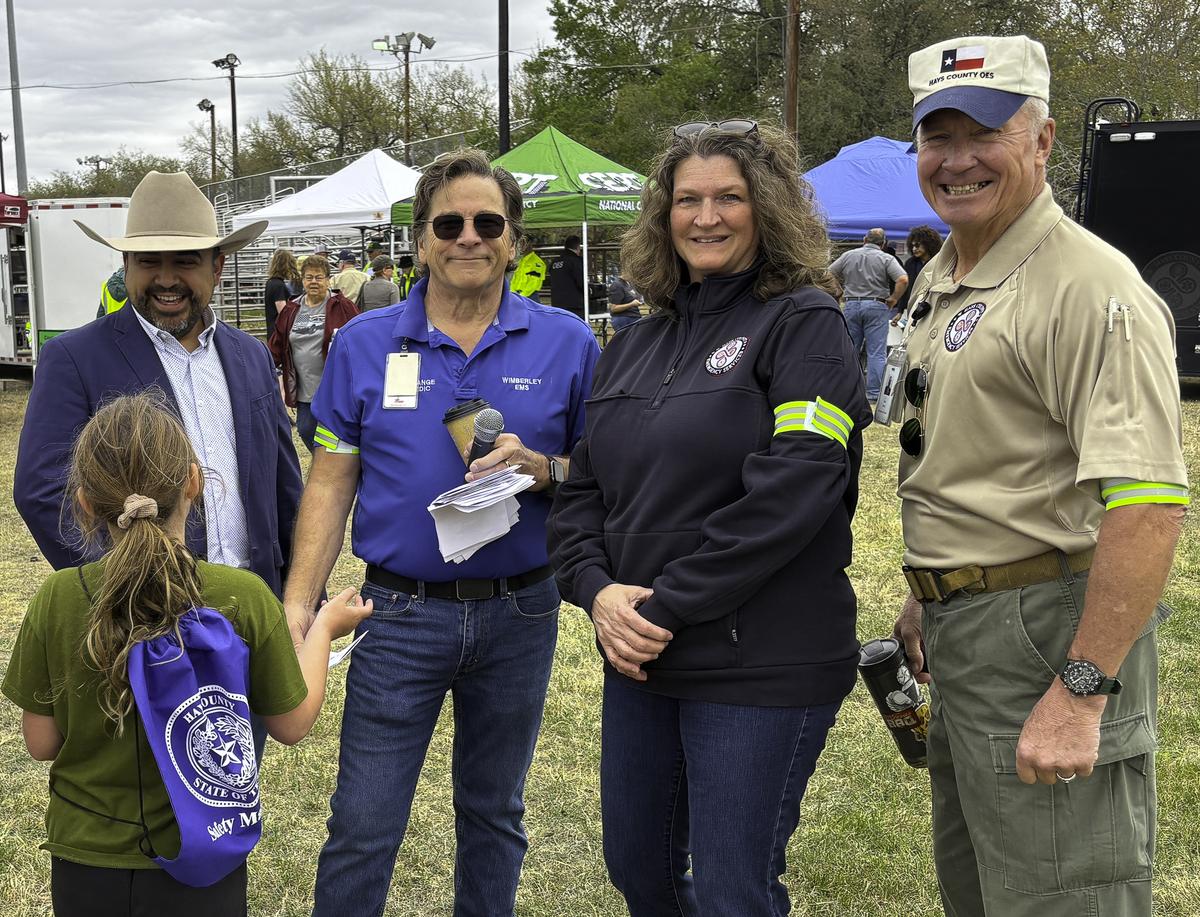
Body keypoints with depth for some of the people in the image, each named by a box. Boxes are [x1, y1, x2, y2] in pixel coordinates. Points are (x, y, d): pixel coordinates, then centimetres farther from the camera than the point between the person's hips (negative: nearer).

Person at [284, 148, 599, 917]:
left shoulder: (567, 344, -2)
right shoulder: (364, 344, -1)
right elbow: (331, 486, 1)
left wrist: (542, 469, -19)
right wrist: (299, 604, -7)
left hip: (519, 613, 1)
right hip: (401, 612, 0)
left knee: (494, 814, 18)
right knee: (363, 826, 4)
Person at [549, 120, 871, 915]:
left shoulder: (803, 324, -8)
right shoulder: (636, 347, 12)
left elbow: (792, 489, -19)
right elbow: (581, 486, 11)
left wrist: (670, 605, -18)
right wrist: (597, 588, -8)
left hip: (762, 667, -7)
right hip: (638, 657, 7)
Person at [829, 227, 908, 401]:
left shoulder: (849, 255, 6)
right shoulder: (886, 259, -3)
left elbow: (828, 274, 7)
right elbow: (903, 280, -15)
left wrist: (841, 294, 12)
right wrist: (892, 300, -3)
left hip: (851, 305, 3)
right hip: (876, 306, -3)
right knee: (877, 353, 0)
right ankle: (874, 394, -2)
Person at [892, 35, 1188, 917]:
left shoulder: (1088, 286, -18)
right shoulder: (940, 280, 13)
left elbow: (1149, 501, -26)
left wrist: (1081, 691, -28)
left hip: (1048, 632, -9)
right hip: (962, 634, 10)